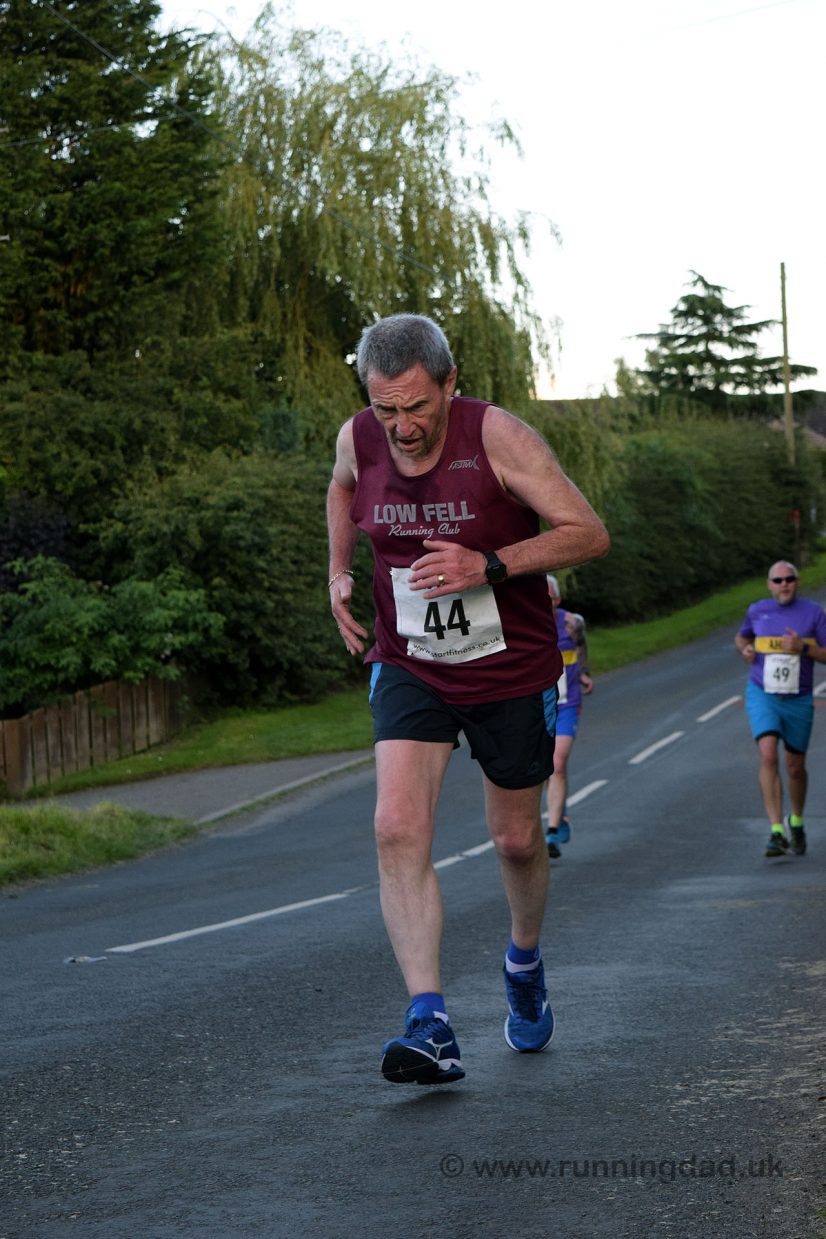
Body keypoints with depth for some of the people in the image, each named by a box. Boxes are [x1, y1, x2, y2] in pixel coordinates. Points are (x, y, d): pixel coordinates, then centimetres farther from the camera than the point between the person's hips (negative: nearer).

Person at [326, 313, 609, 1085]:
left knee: (515, 839, 13)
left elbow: (588, 534, -19)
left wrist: (488, 565, -30)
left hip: (512, 674, -2)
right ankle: (429, 1027, -23)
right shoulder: (358, 441, -8)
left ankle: (524, 963, 45)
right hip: (410, 668, 2)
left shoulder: (496, 435, -20)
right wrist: (339, 572, 5)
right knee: (398, 828, -19)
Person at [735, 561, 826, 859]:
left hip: (798, 700, 0)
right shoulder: (757, 610, 1)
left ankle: (796, 822, 40)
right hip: (762, 696, 0)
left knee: (795, 767, 12)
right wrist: (745, 649, -2)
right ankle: (776, 833, -23)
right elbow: (742, 636, 21)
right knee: (768, 756, -21)